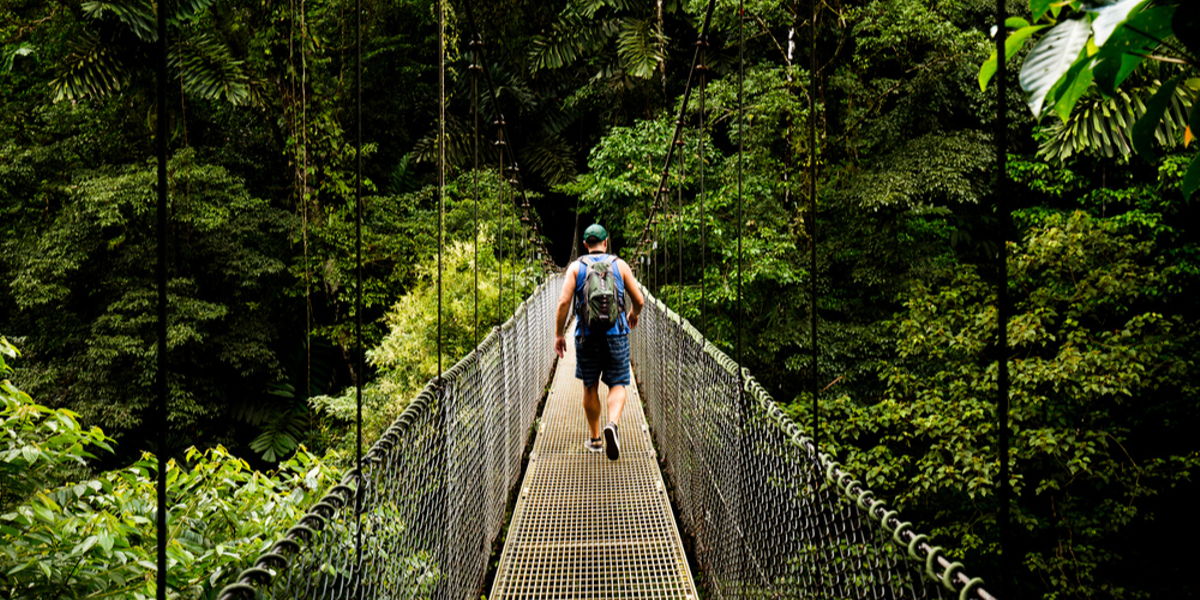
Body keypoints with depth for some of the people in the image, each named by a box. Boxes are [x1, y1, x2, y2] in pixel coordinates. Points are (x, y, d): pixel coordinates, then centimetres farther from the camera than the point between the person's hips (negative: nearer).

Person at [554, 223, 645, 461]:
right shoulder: (620, 265, 4)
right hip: (616, 334, -1)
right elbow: (639, 301, 4)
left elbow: (564, 302, -7)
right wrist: (633, 315, 26)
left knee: (590, 387, 15)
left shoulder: (576, 267, 3)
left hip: (587, 336, 1)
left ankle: (594, 439, 23)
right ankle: (613, 424, -23)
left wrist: (558, 334, 1)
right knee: (617, 385, 5)